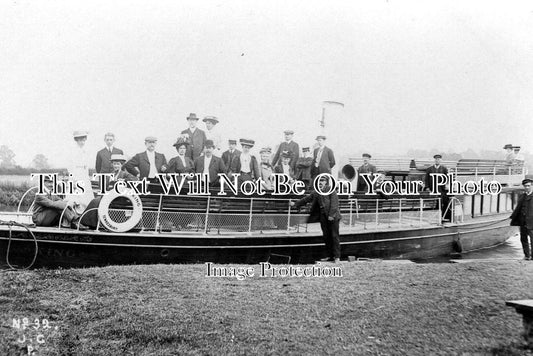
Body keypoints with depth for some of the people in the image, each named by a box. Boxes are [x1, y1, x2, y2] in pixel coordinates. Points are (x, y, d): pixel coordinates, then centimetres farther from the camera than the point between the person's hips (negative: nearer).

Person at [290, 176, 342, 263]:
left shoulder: (331, 190, -2)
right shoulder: (316, 192, 16)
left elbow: (334, 203, -10)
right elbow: (307, 199, 24)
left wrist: (331, 215, -17)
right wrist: (296, 204, 25)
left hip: (332, 216, -6)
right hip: (323, 216, 6)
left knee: (334, 236, -3)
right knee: (326, 236, 7)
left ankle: (337, 256, 1)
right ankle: (330, 256, 14)